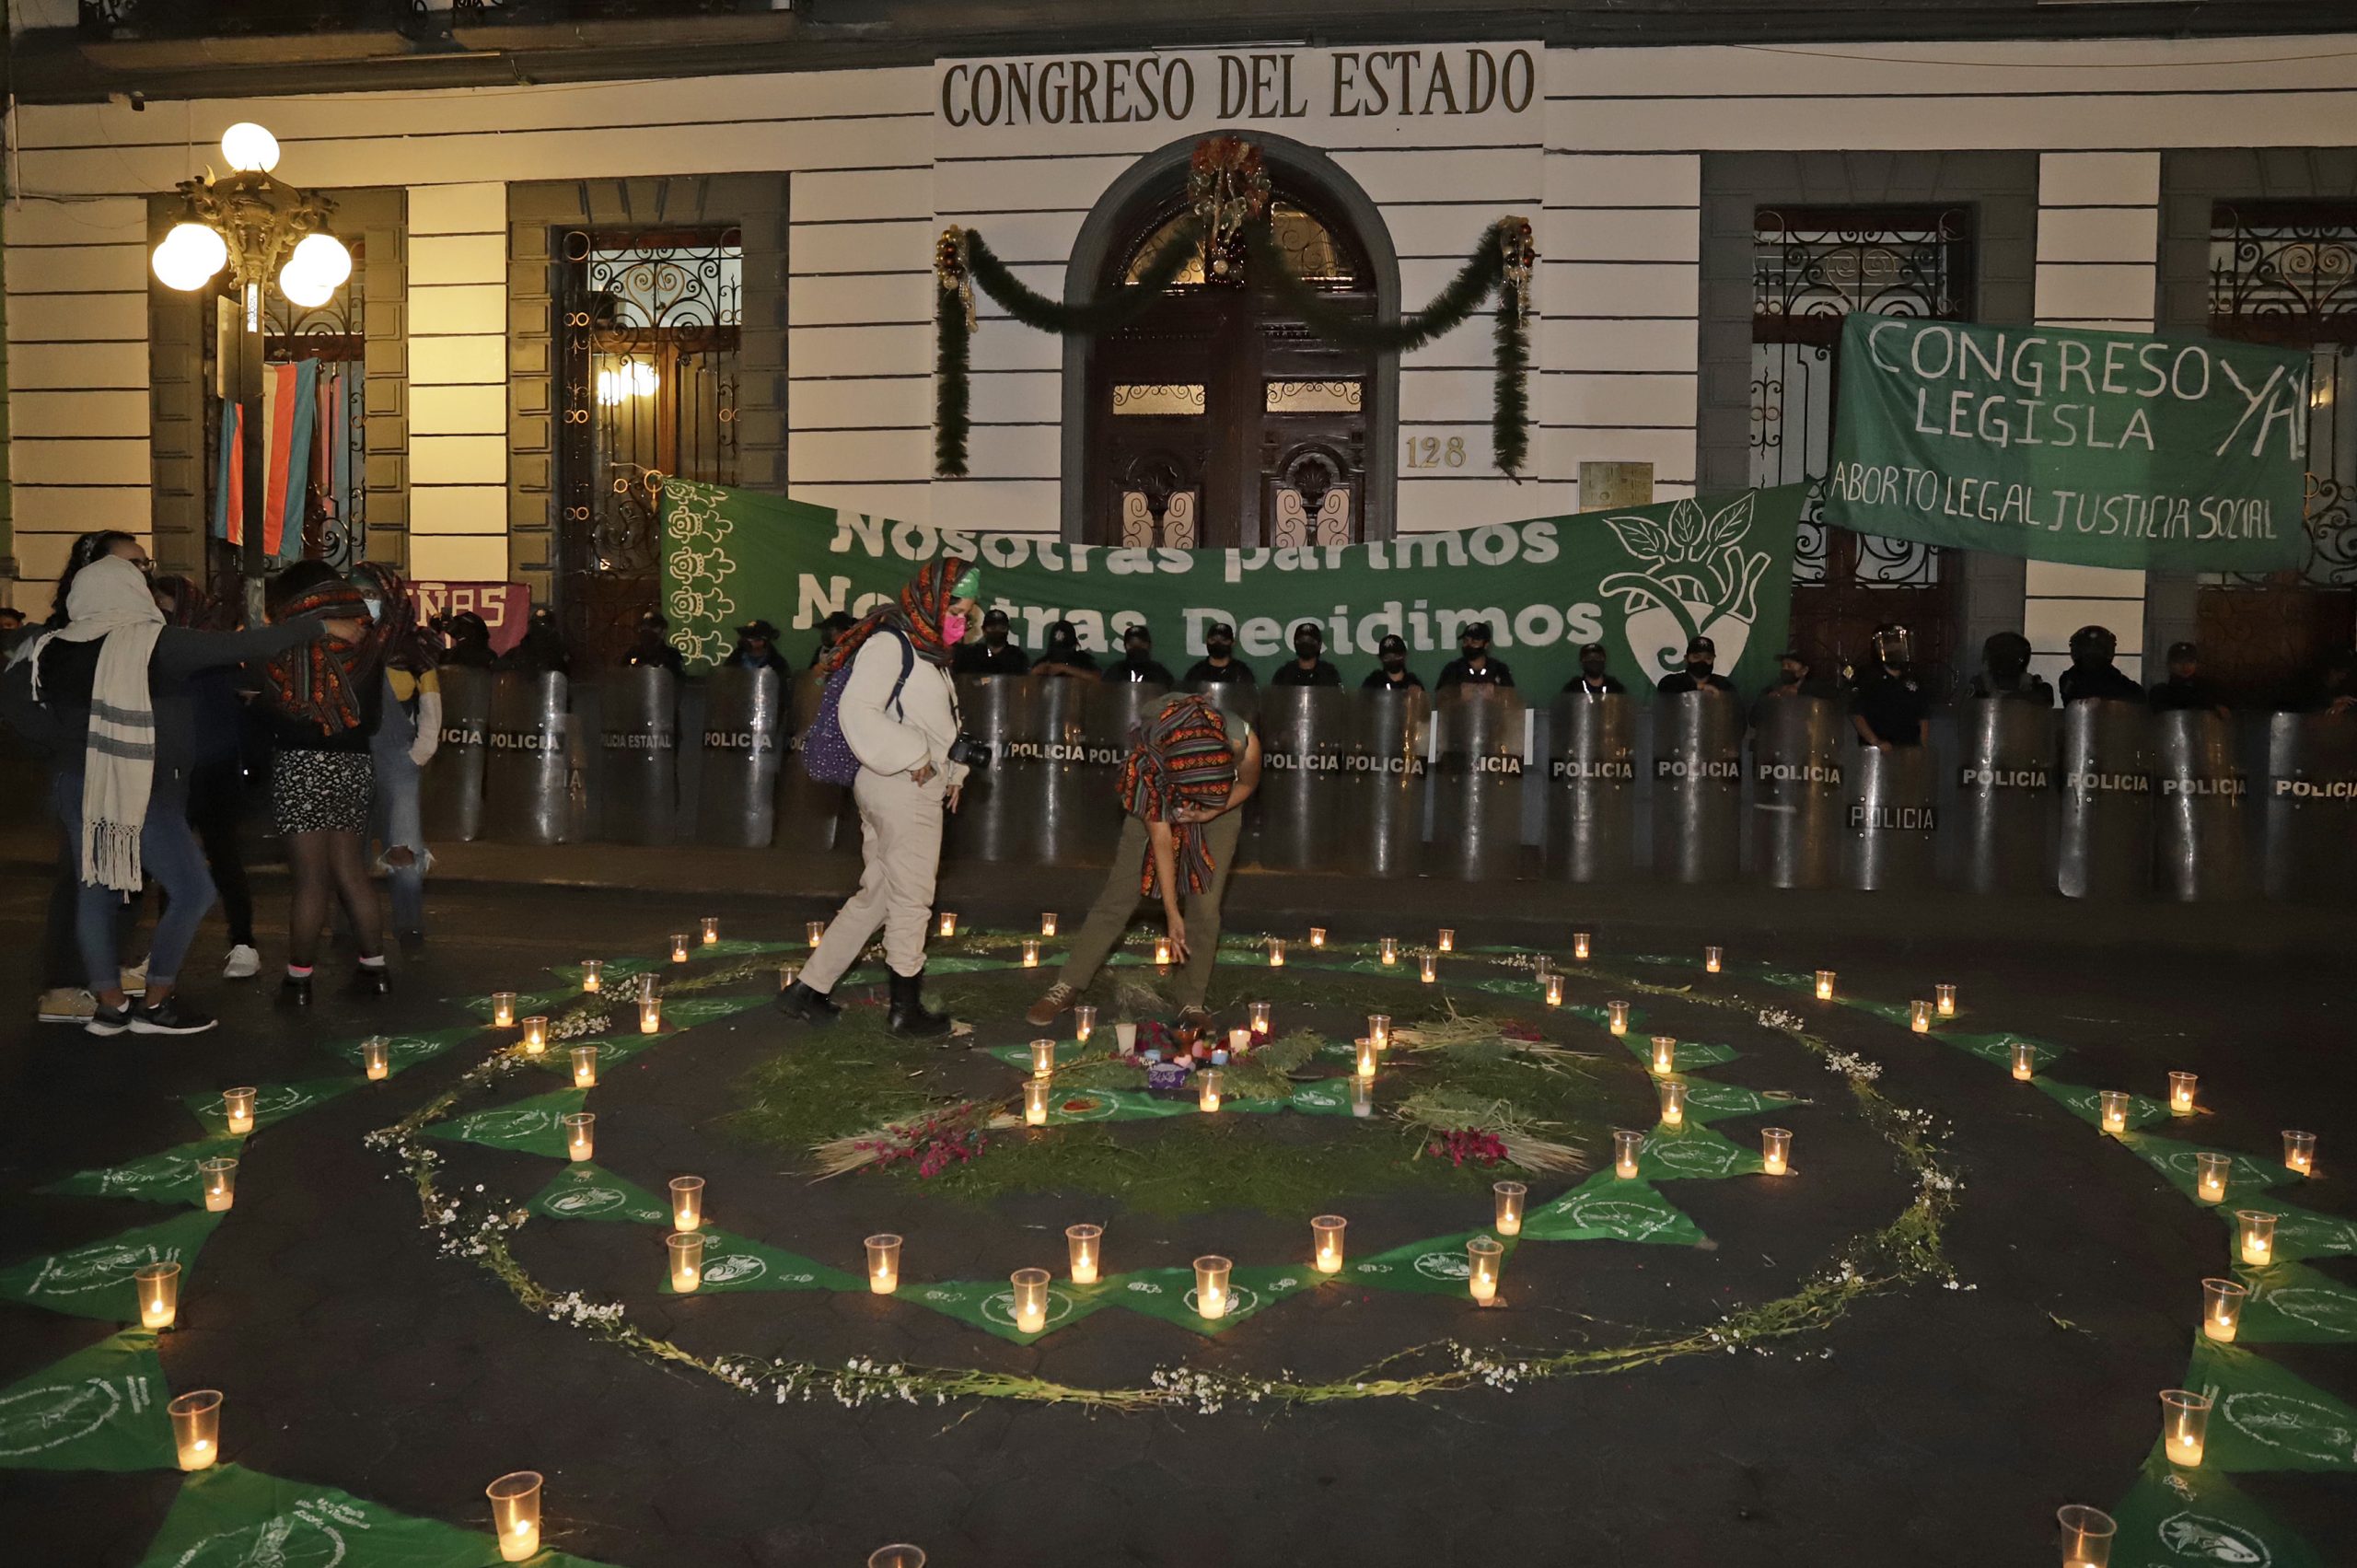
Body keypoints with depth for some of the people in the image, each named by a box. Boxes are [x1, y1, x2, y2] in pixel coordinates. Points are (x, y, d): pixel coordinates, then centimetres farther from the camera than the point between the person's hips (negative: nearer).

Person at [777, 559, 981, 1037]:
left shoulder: (926, 649, 18)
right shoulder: (890, 642, -12)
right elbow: (857, 710, -21)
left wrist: (950, 771, 13)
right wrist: (913, 756, -19)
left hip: (919, 785, 10)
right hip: (901, 785, -10)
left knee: (876, 896, 13)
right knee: (912, 899, 1)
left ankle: (807, 990, 18)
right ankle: (906, 1008, 14)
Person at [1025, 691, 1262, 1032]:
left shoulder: (1243, 744, -37)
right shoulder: (1148, 762, -37)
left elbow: (1248, 784, -9)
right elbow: (1160, 840, -28)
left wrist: (1209, 812, -24)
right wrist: (1172, 913, -24)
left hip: (1219, 809, 1)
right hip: (1157, 807, -1)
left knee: (1204, 907, -6)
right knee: (1118, 895, -3)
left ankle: (1193, 1004, 8)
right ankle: (1067, 987, 6)